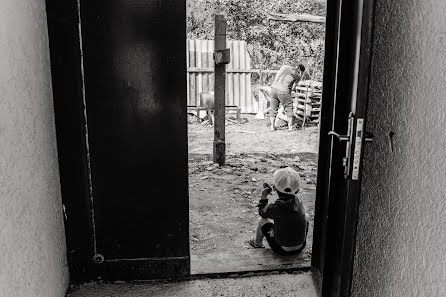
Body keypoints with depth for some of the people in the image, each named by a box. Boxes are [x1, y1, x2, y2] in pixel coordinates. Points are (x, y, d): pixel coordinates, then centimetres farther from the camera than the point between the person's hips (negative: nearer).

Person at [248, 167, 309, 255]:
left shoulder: (275, 208, -25)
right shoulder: (298, 201, -12)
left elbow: (262, 213, -3)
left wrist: (264, 196, 8)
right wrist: (271, 190, 19)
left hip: (282, 249, -4)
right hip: (300, 247, 4)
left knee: (263, 220, 10)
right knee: (306, 216, 24)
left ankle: (257, 242, 35)